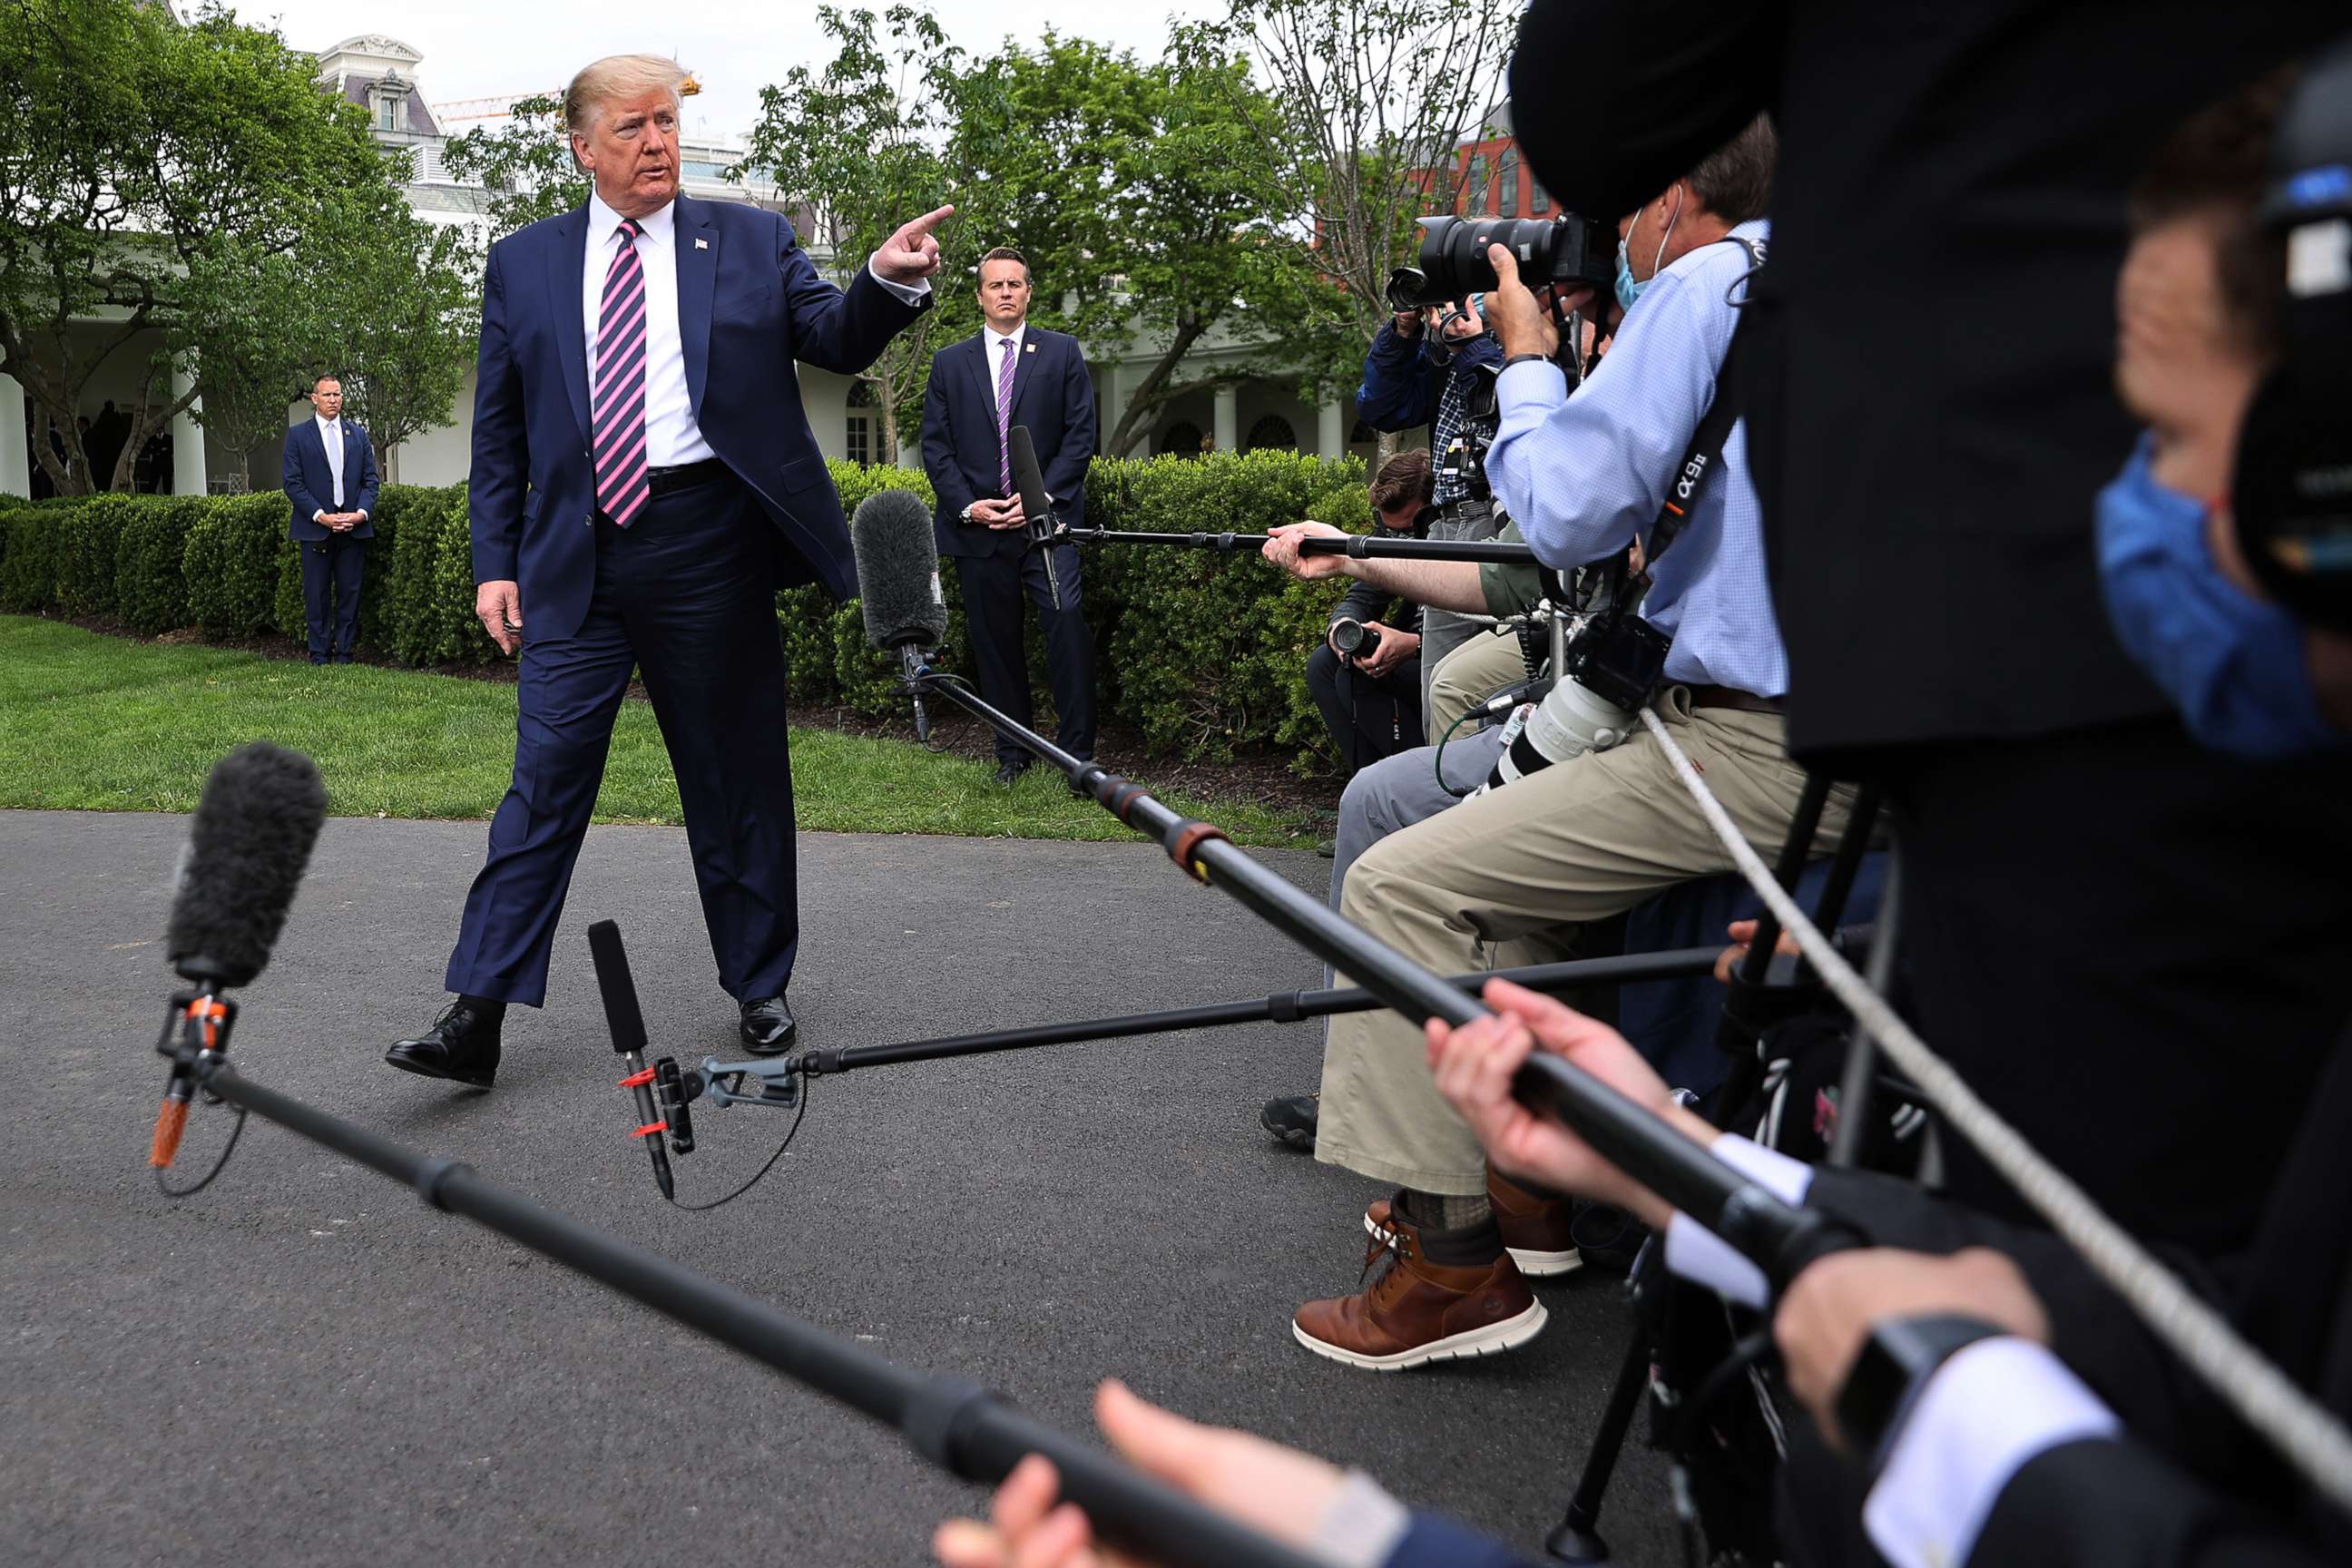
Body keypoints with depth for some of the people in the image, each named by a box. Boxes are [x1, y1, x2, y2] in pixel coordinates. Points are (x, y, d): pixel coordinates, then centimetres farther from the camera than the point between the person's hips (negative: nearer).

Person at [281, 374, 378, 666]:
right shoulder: (298, 435, 4)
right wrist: (321, 516, -12)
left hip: (353, 527, 2)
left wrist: (361, 512, -6)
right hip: (315, 528, -2)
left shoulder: (358, 434, 13)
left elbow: (370, 479, 11)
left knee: (349, 593, 3)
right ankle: (319, 654, 7)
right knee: (317, 595, 1)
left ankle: (344, 652, 10)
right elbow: (293, 483, -1)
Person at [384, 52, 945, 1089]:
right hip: (576, 558, 1)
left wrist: (889, 281, -21)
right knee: (544, 780, -3)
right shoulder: (523, 262, 10)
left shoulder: (751, 240, 8)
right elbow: (499, 431, 11)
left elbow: (837, 341, 0)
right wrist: (497, 562, 4)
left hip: (709, 546, 0)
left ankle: (759, 991, 22)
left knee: (736, 780, 7)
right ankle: (478, 1016, 0)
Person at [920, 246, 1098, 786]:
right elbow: (935, 445, 9)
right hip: (977, 524, 2)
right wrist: (966, 505, -6)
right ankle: (1012, 754, 15)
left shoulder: (1062, 352, 9)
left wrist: (1040, 497, -9)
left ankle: (1077, 750, -12)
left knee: (1067, 617, -18)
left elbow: (1079, 434, 2)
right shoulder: (949, 362, 13)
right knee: (994, 640, 5)